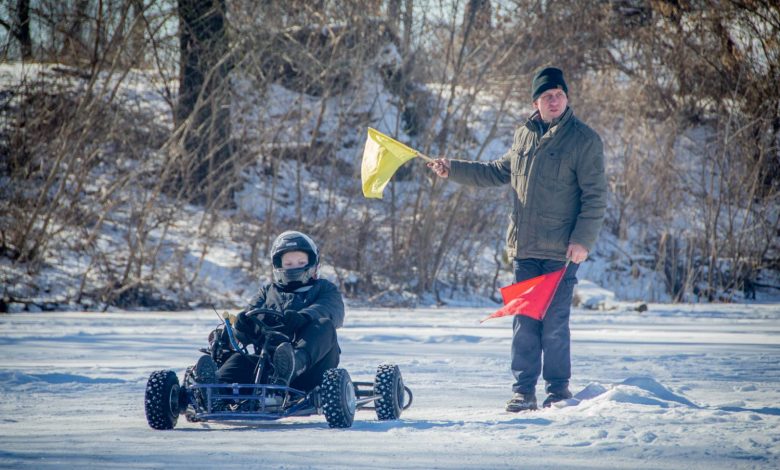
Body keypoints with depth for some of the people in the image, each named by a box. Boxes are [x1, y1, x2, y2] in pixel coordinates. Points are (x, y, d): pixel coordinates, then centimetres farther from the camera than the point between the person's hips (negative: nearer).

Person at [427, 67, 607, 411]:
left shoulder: (583, 140, -4)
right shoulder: (524, 136, 13)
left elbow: (595, 196, -7)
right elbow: (498, 172, 29)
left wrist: (583, 240, -15)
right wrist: (453, 170, 24)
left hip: (561, 252, -5)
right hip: (525, 249, 5)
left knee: (554, 323, -5)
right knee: (524, 323, 5)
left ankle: (558, 390, 6)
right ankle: (523, 391, 11)